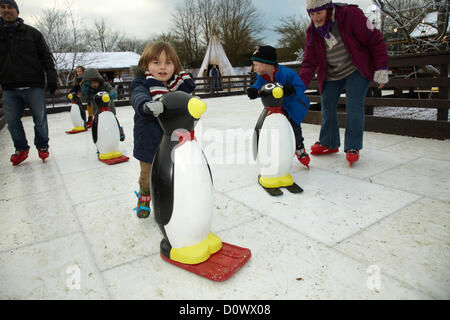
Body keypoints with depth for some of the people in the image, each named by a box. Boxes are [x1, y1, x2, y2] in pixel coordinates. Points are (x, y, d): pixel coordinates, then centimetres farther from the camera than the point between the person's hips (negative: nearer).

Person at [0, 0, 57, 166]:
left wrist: (51, 78, -4)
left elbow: (46, 57, 4)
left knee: (40, 119, 3)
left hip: (34, 86, -3)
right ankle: (21, 149, 19)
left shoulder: (32, 33, 6)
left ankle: (42, 146, 20)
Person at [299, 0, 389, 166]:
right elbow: (309, 63, -5)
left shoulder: (351, 15, -20)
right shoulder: (313, 31, -5)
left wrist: (381, 69, -18)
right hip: (331, 75, 5)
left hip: (357, 70, -5)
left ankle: (353, 147, -5)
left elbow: (375, 40, -16)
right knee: (327, 106, 3)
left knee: (353, 104, -15)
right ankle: (329, 143, 20)